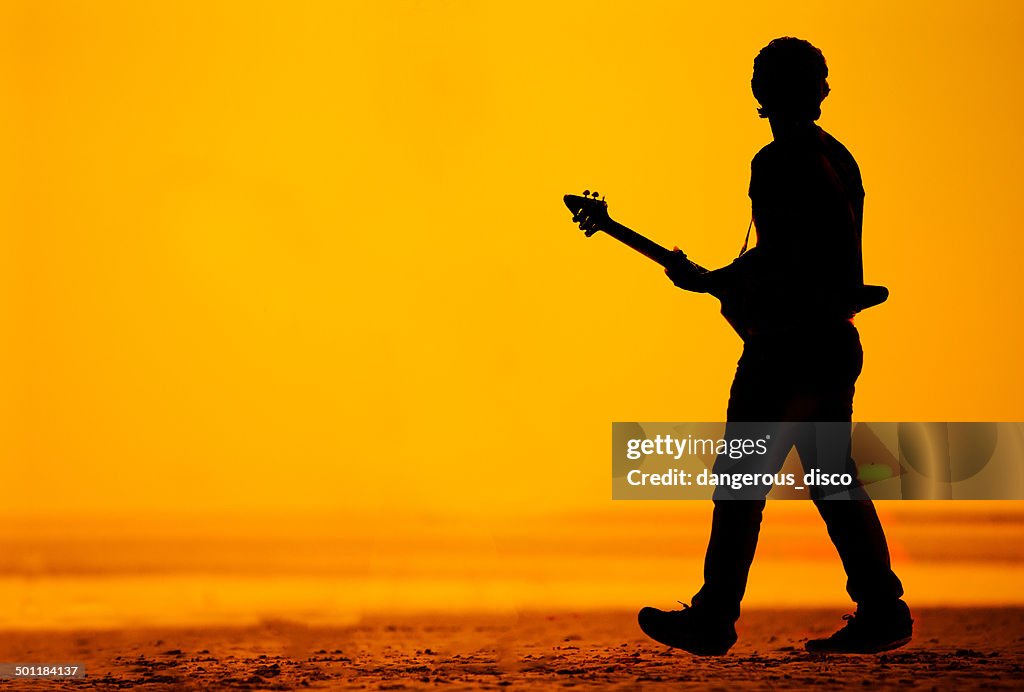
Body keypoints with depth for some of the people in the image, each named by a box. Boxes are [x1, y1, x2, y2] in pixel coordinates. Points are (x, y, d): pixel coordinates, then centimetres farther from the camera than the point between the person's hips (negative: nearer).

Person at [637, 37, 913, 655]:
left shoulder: (779, 162, -12)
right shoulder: (839, 157, 15)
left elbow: (779, 257, -21)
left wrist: (709, 282, -8)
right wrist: (734, 283, 21)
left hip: (787, 343, -9)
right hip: (835, 341, 9)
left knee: (741, 480, -3)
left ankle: (714, 620, -1)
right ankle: (883, 611, 8)